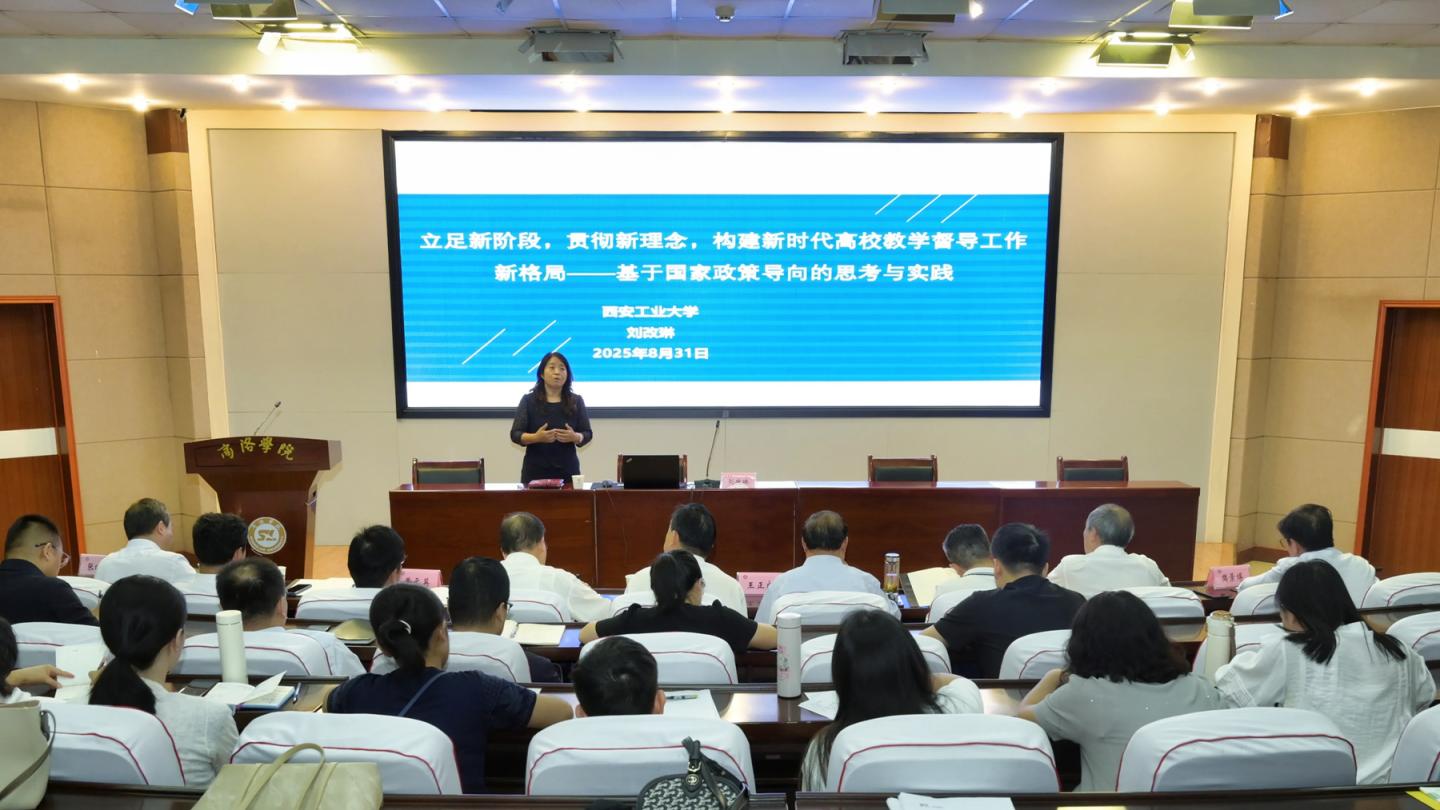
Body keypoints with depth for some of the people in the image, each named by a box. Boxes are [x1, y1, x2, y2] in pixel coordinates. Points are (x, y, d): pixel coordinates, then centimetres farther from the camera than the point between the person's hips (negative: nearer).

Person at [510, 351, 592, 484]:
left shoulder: (576, 401, 5)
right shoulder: (528, 401, 0)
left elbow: (587, 434, 6)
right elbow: (515, 434, -2)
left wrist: (575, 437, -16)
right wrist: (536, 438, -21)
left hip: (567, 470, 1)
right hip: (535, 470, -1)